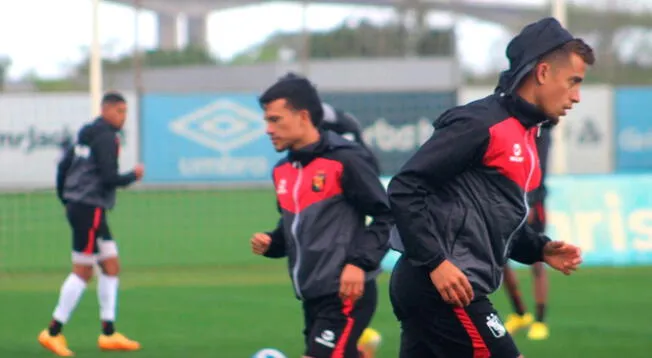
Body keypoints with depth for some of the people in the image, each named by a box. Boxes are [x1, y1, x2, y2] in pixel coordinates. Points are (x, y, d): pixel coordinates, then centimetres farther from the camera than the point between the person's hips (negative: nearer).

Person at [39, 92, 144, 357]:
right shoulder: (106, 137, -13)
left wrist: (65, 199, 24)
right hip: (90, 208, -10)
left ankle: (109, 334, 10)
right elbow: (109, 178, -19)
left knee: (111, 266, 10)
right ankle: (53, 333, -4)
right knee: (83, 271, -6)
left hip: (78, 207, 10)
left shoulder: (88, 135, 16)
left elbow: (63, 165, 19)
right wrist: (134, 176, -2)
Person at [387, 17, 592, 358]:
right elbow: (404, 188, -16)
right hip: (442, 285, -10)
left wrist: (540, 249, 9)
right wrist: (436, 262, -21)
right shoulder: (481, 123, -12)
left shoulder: (523, 134, 18)